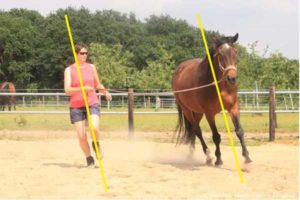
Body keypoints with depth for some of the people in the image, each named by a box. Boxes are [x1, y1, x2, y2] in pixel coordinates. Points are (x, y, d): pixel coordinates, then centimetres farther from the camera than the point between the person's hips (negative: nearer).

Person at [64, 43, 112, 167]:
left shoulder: (91, 67, 10)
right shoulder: (69, 70, 1)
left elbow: (98, 84, 22)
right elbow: (67, 90, -8)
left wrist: (105, 91, 0)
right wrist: (82, 88, -23)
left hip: (92, 103, 1)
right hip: (76, 106, -1)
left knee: (94, 128, -24)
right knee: (81, 136, -5)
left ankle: (96, 144, 8)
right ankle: (89, 159, 14)